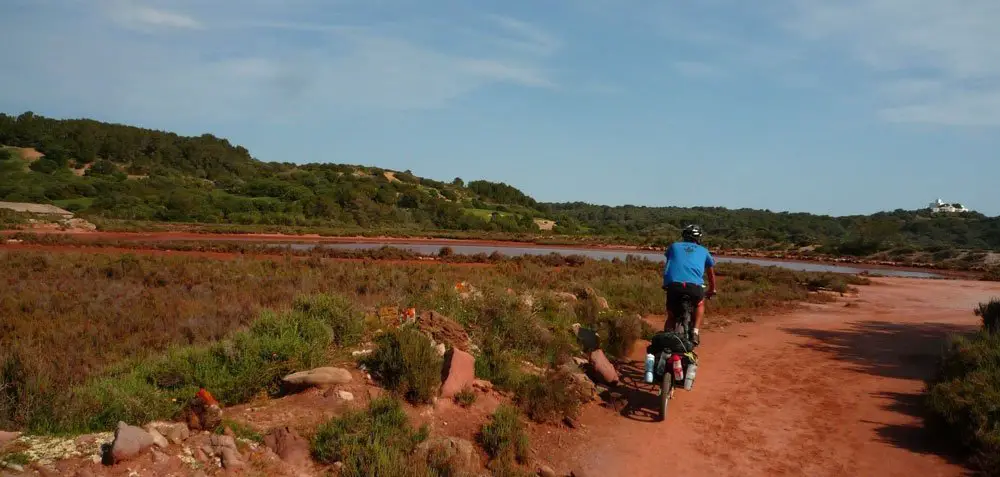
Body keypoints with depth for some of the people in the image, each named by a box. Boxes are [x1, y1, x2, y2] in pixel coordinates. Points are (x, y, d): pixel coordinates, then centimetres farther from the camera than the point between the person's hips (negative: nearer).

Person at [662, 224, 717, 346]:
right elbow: (711, 273, 42)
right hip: (694, 285, -1)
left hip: (673, 284, 1)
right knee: (700, 304, 32)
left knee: (671, 316, 20)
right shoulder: (703, 251, 28)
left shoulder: (674, 246, 28)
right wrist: (712, 290, 58)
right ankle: (695, 333, 17)